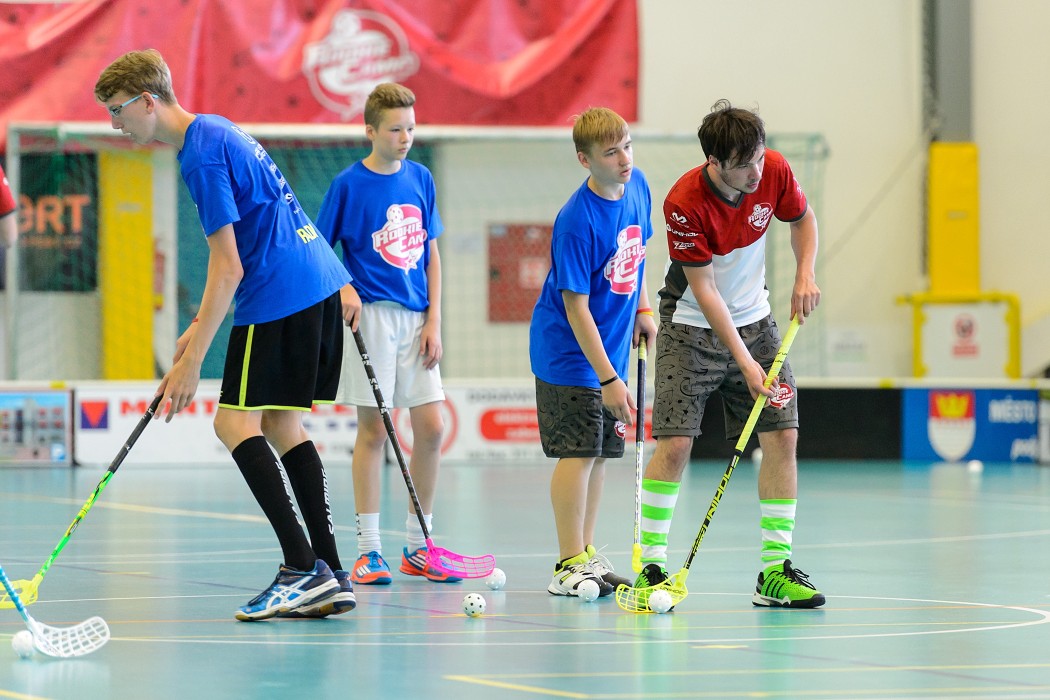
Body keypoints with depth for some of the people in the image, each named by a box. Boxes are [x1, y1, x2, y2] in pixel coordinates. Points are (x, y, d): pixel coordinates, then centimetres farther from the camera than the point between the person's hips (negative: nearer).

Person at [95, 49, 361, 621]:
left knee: (235, 421, -8)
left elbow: (228, 270, -18)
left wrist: (191, 362, -18)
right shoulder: (218, 132, 17)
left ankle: (303, 567, -16)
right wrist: (203, 323, 22)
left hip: (280, 297, -10)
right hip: (321, 285, 10)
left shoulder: (203, 155, -14)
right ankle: (330, 578, 5)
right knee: (282, 424, 11)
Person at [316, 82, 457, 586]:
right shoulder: (349, 184, -4)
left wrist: (433, 320, 5)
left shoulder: (421, 179, 9)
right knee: (374, 430, -3)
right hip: (371, 315, -5)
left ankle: (418, 546, 13)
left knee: (431, 427, 2)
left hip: (416, 318, 5)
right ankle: (368, 550, 3)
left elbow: (431, 255, 13)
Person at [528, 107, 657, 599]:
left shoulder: (637, 186, -2)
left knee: (600, 452, 11)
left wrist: (642, 309, 14)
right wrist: (607, 378, -25)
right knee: (578, 452, -8)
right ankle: (570, 565, -3)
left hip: (612, 346, 8)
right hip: (570, 352, -8)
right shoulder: (577, 221, -25)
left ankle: (587, 555, 19)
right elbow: (576, 307, -24)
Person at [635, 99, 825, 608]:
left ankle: (775, 570, 1)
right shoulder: (685, 203, -27)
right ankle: (651, 565, -3)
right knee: (674, 442, -14)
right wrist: (744, 361, -26)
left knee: (782, 435, -4)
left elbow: (802, 219, 9)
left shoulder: (774, 171, -13)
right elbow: (703, 289, -23)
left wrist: (805, 274, -8)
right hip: (691, 327, -4)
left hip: (755, 321, 5)